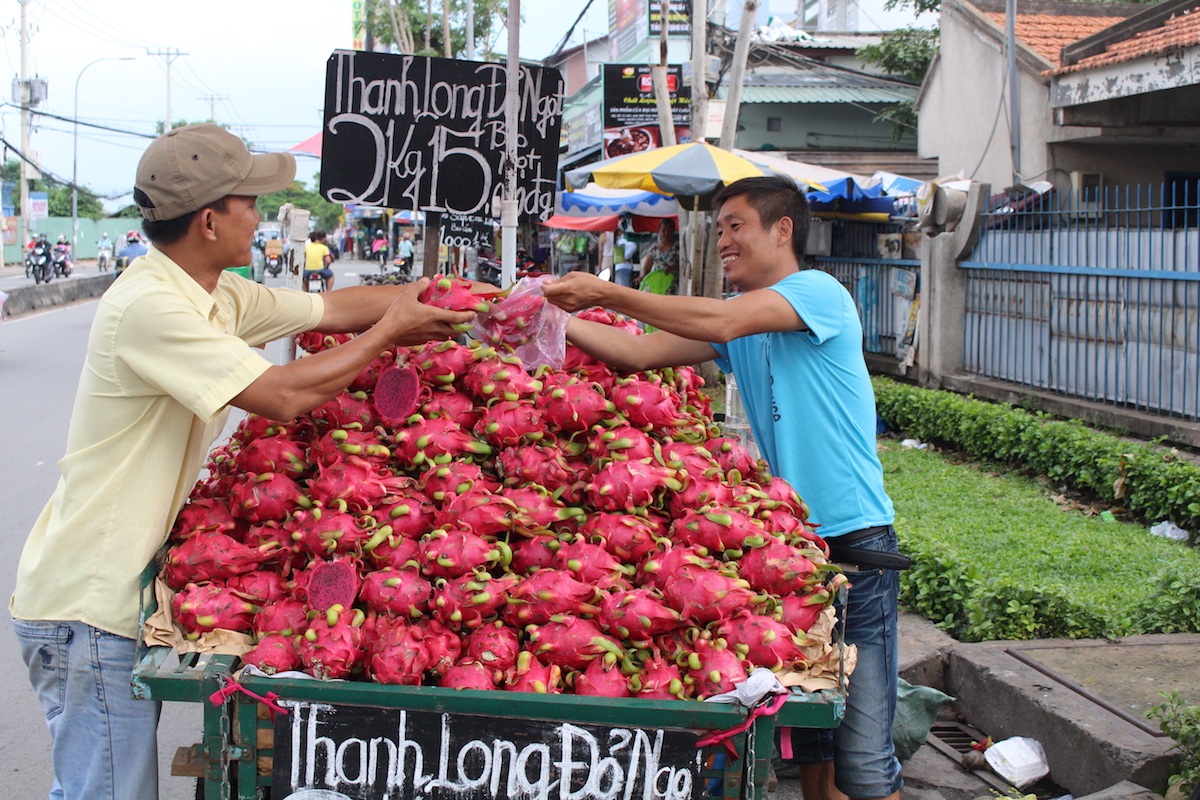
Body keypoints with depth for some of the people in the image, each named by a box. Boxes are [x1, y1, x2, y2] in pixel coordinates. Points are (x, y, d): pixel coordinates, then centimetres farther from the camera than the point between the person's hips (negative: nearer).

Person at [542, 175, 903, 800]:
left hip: (854, 542, -8)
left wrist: (607, 294, -19)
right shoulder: (737, 316, 14)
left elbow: (721, 323, -22)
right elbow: (639, 353, 6)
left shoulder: (819, 292, -9)